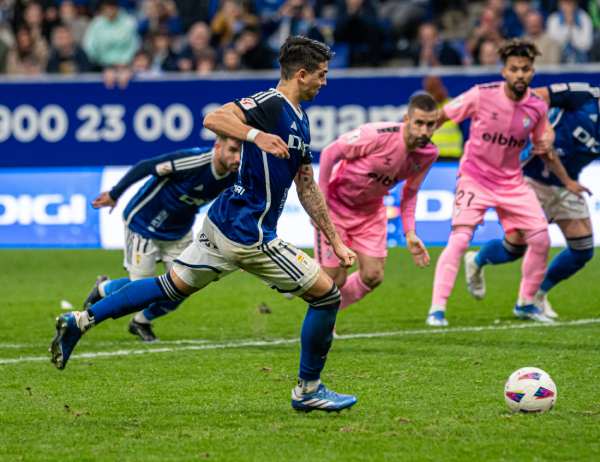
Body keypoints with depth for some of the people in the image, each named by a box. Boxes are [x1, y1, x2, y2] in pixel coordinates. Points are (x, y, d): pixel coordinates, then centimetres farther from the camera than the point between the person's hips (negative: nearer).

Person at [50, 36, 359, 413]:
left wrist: (335, 241, 23)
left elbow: (308, 189, 22)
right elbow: (214, 119, -28)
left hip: (223, 225, 10)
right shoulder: (272, 104, -14)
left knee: (170, 287, 16)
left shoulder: (301, 120, 16)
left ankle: (80, 321, 13)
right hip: (249, 235, -10)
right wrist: (256, 135, -43)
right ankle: (308, 390, 11)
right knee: (327, 295, -1)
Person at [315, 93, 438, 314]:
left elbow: (410, 192, 6)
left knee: (373, 276, -2)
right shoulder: (378, 135, -32)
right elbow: (329, 153, -22)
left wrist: (409, 233, -4)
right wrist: (320, 201, -19)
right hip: (335, 203, -6)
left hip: (371, 209, 6)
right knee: (335, 277, -7)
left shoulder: (428, 154, -12)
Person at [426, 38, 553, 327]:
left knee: (540, 238, -4)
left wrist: (545, 146, -10)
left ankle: (525, 303, 16)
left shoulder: (537, 107, -6)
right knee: (460, 238, -19)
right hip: (474, 177, -4)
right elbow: (441, 117, -5)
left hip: (512, 181, 4)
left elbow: (540, 143, 12)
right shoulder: (481, 96, -17)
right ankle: (437, 309, -14)